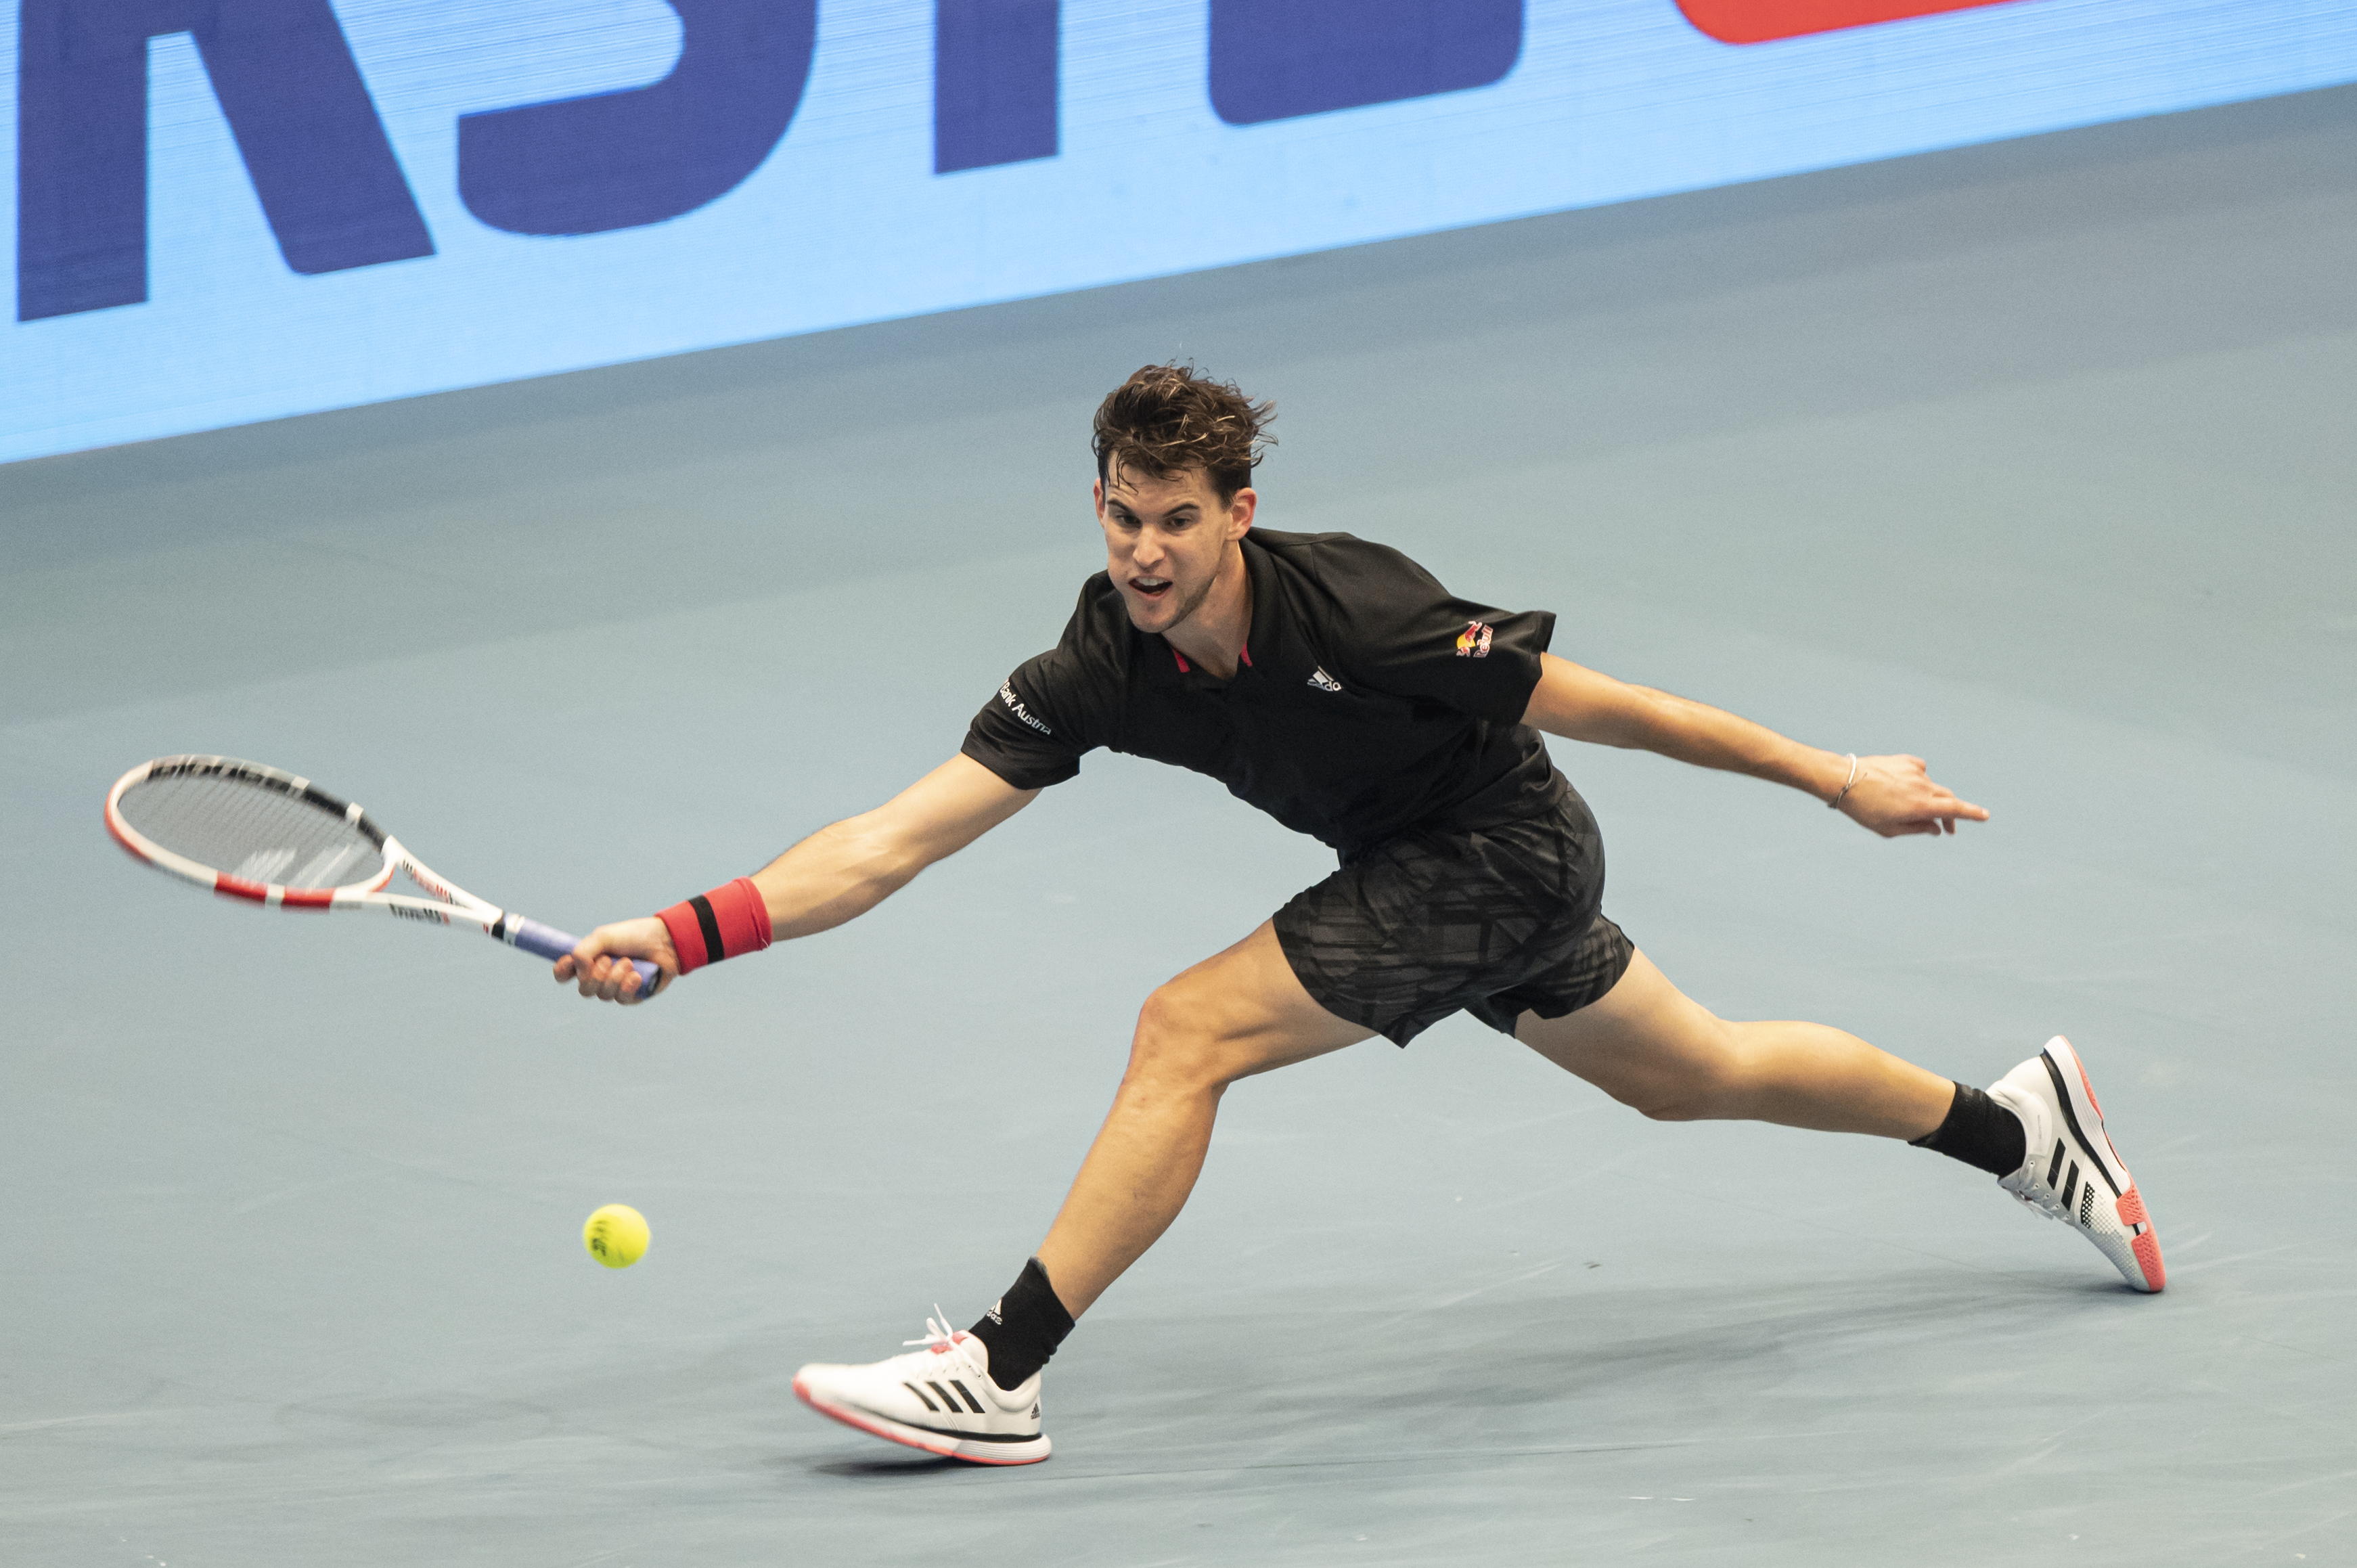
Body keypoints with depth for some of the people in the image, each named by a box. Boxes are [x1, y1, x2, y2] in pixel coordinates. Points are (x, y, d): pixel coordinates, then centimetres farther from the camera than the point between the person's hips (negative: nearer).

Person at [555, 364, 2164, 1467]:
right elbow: (894, 840, -17)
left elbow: (1609, 708, -22)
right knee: (1700, 1075, 25)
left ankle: (1001, 1375, -16)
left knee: (1186, 1031, -20)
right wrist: (689, 933, -29)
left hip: (1509, 853, -7)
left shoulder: (1353, 611, -32)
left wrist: (1840, 781, -14)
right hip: (1424, 864, 7)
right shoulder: (1100, 668, -17)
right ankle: (2015, 1121, 45)